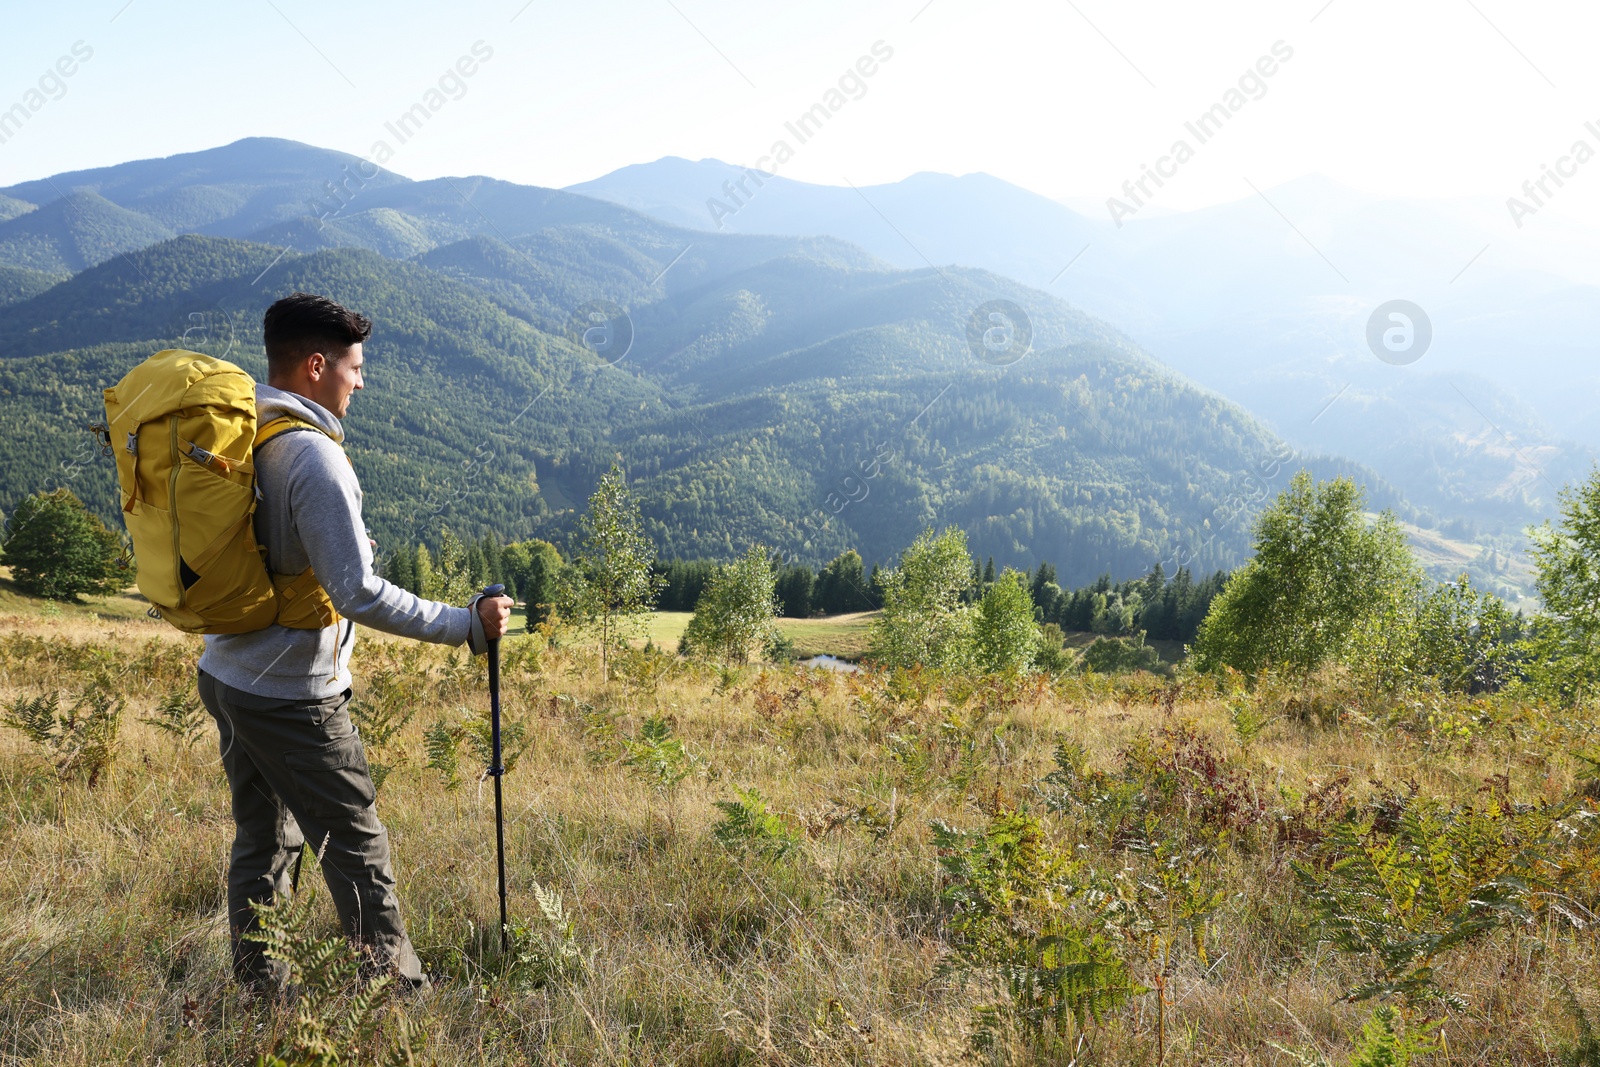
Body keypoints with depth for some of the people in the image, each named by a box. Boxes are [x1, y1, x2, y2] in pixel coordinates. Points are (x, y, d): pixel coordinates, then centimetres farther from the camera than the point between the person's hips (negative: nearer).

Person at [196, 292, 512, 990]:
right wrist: (466, 625, -20)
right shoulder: (313, 455, -21)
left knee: (263, 841, 18)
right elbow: (358, 594, -25)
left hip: (226, 676, 9)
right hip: (293, 697, -9)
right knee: (357, 849, 3)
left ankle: (258, 993, 28)